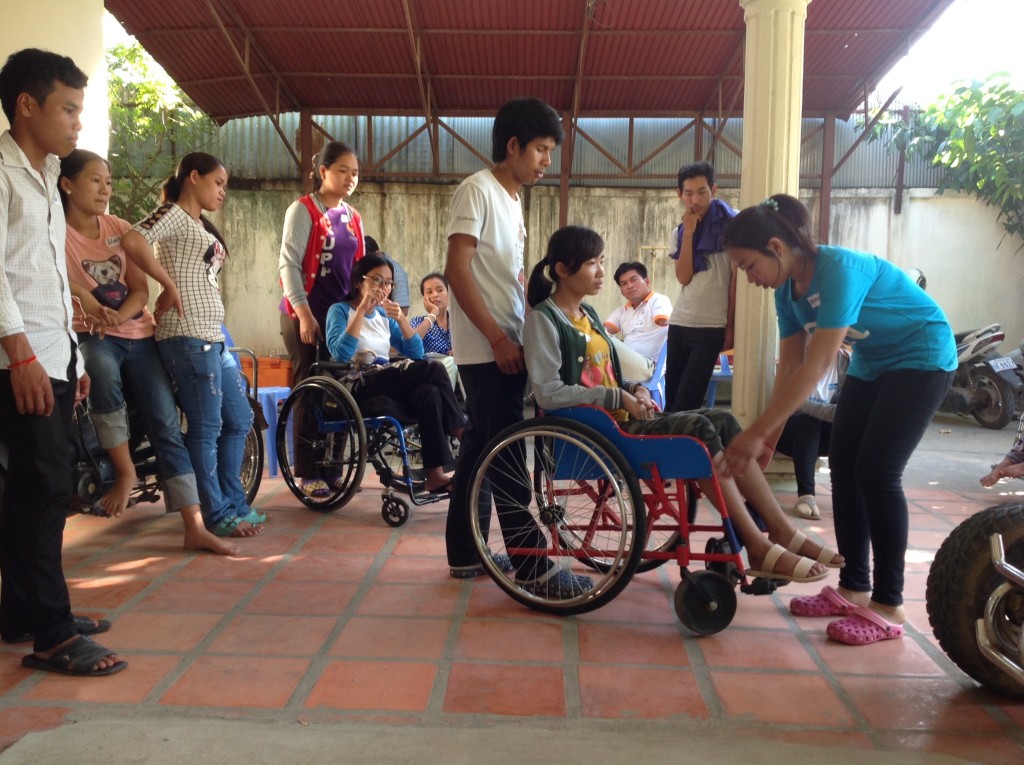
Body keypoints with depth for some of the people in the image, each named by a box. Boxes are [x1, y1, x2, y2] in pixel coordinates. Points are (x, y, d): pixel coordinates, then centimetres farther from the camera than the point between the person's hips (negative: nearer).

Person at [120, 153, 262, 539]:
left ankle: (233, 503, 23)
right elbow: (131, 241, -24)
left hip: (214, 336, 9)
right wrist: (168, 285, -16)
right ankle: (217, 515, 7)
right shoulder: (173, 214, -5)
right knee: (206, 428, -3)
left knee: (239, 419, 13)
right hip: (188, 336, -9)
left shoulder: (201, 224, 22)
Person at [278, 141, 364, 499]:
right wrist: (303, 312, -18)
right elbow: (288, 263, -11)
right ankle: (307, 473, 6)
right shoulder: (303, 210, -4)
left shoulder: (353, 217, 13)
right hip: (305, 314, -5)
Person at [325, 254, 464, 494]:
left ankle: (436, 475, -30)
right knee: (433, 369, -25)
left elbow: (416, 354, 9)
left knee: (429, 392, -29)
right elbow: (340, 354, -19)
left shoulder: (383, 314, 18)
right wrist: (362, 309, -16)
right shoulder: (340, 310, 2)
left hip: (386, 383, 6)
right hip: (359, 387, -6)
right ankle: (464, 437, -14)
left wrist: (401, 318, -6)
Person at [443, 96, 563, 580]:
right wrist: (498, 338, -19)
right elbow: (457, 271, -17)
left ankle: (465, 555, 22)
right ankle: (528, 559, 8)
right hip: (487, 349, -9)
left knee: (481, 449, 12)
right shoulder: (477, 190, -9)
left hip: (505, 346, 9)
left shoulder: (511, 198, 18)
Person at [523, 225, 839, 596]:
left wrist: (635, 389, 2)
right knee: (699, 429, -23)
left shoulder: (587, 313, 19)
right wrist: (618, 397, -18)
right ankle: (758, 548, -18)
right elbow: (548, 393, -18)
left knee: (723, 420, -9)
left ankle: (782, 532, -11)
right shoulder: (543, 318, -7)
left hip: (620, 421, 8)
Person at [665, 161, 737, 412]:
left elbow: (737, 278, -4)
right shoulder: (679, 232, 12)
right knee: (671, 397, 5)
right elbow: (684, 277, -3)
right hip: (679, 323, 4)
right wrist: (688, 232, -6)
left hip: (712, 326, -4)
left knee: (686, 401, -6)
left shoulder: (731, 223, -2)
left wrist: (731, 326, -6)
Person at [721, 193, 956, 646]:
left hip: (922, 358, -8)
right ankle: (853, 588, 11)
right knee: (844, 467, 2)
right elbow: (790, 366, -4)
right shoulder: (788, 287, -6)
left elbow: (817, 364, -37)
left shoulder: (838, 269, -31)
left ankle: (888, 607, -5)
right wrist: (770, 439, -10)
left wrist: (758, 432, -38)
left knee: (876, 471, -14)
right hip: (872, 363, 8)